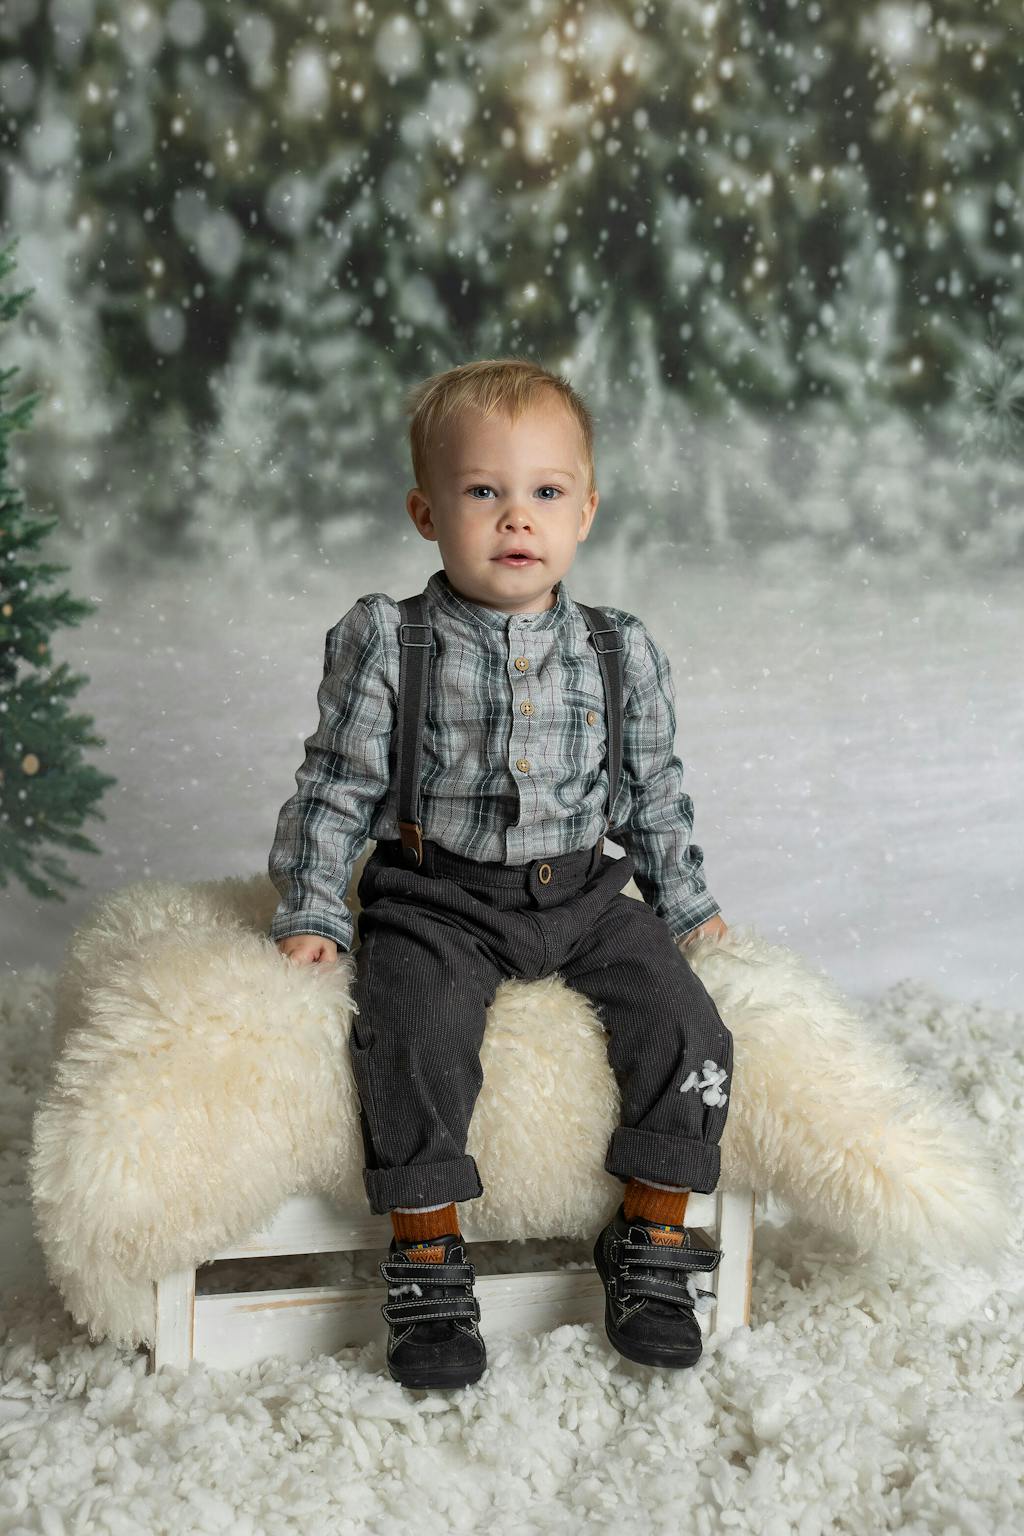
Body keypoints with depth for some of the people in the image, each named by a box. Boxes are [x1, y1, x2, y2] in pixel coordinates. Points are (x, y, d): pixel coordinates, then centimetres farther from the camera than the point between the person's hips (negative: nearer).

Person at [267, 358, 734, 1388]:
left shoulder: (621, 652, 4)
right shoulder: (386, 643, -4)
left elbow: (654, 792, 15)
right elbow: (339, 786, 0)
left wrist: (687, 905, 16)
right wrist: (309, 913, -3)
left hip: (585, 892, 3)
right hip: (438, 898, -2)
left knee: (687, 1031, -13)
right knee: (415, 1041, -27)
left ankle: (652, 1244, 5)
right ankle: (427, 1264, -8)